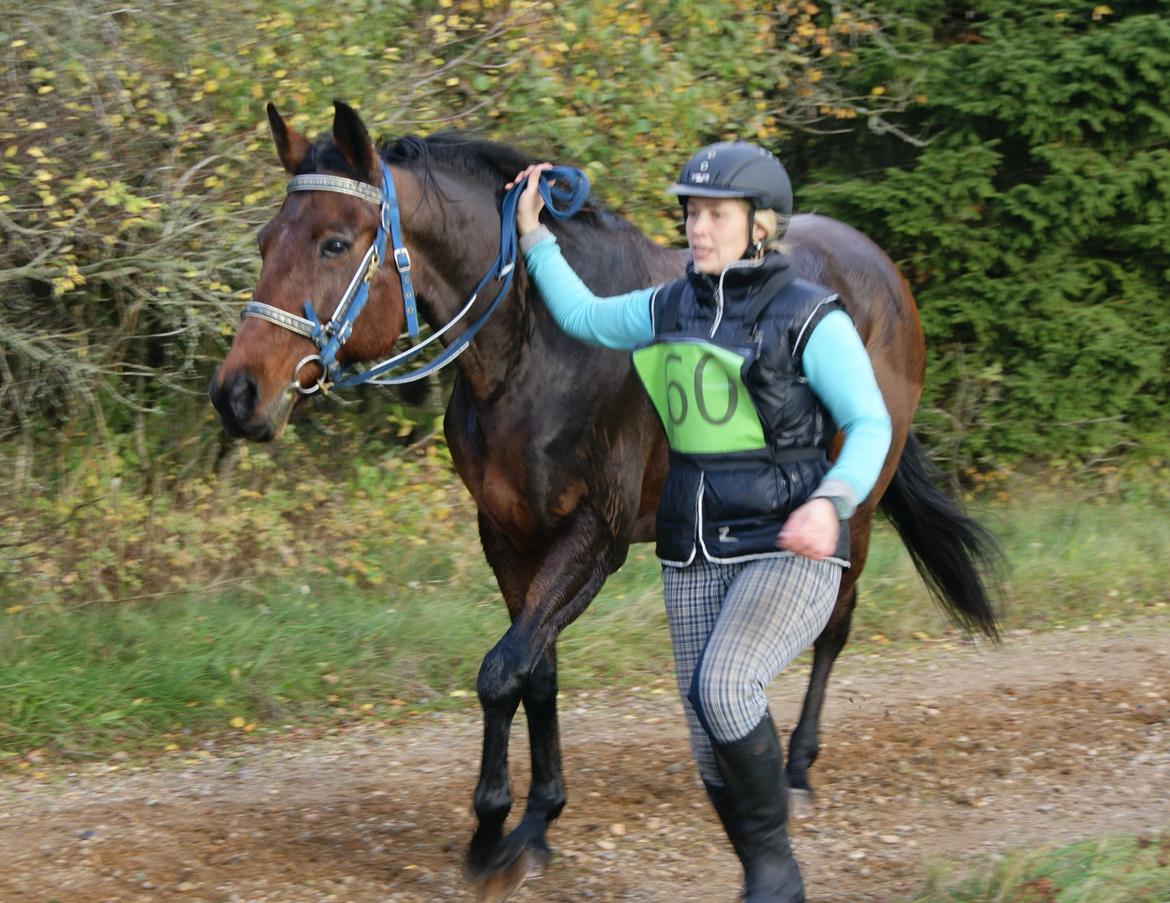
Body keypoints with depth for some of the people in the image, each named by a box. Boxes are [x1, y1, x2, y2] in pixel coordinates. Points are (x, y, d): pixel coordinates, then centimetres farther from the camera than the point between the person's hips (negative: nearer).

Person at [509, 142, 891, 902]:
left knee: (721, 688, -28)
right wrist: (534, 236, 20)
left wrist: (830, 504, -29)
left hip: (790, 553, -6)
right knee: (716, 751, 6)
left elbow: (870, 427, -12)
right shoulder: (674, 308, 7)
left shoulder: (812, 319, -11)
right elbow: (584, 318, 24)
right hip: (697, 558, 6)